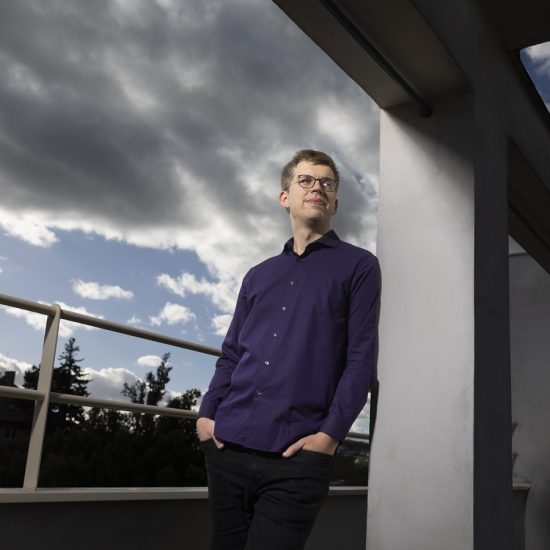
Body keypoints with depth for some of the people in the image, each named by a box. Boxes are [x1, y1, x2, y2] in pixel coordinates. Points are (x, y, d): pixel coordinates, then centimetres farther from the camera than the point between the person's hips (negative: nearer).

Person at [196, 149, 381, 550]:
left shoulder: (358, 266, 5)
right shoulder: (258, 276, 19)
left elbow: (361, 358, -3)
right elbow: (232, 355, 17)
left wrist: (330, 433, -12)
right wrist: (207, 413, 3)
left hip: (297, 456, -4)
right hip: (228, 445, 5)